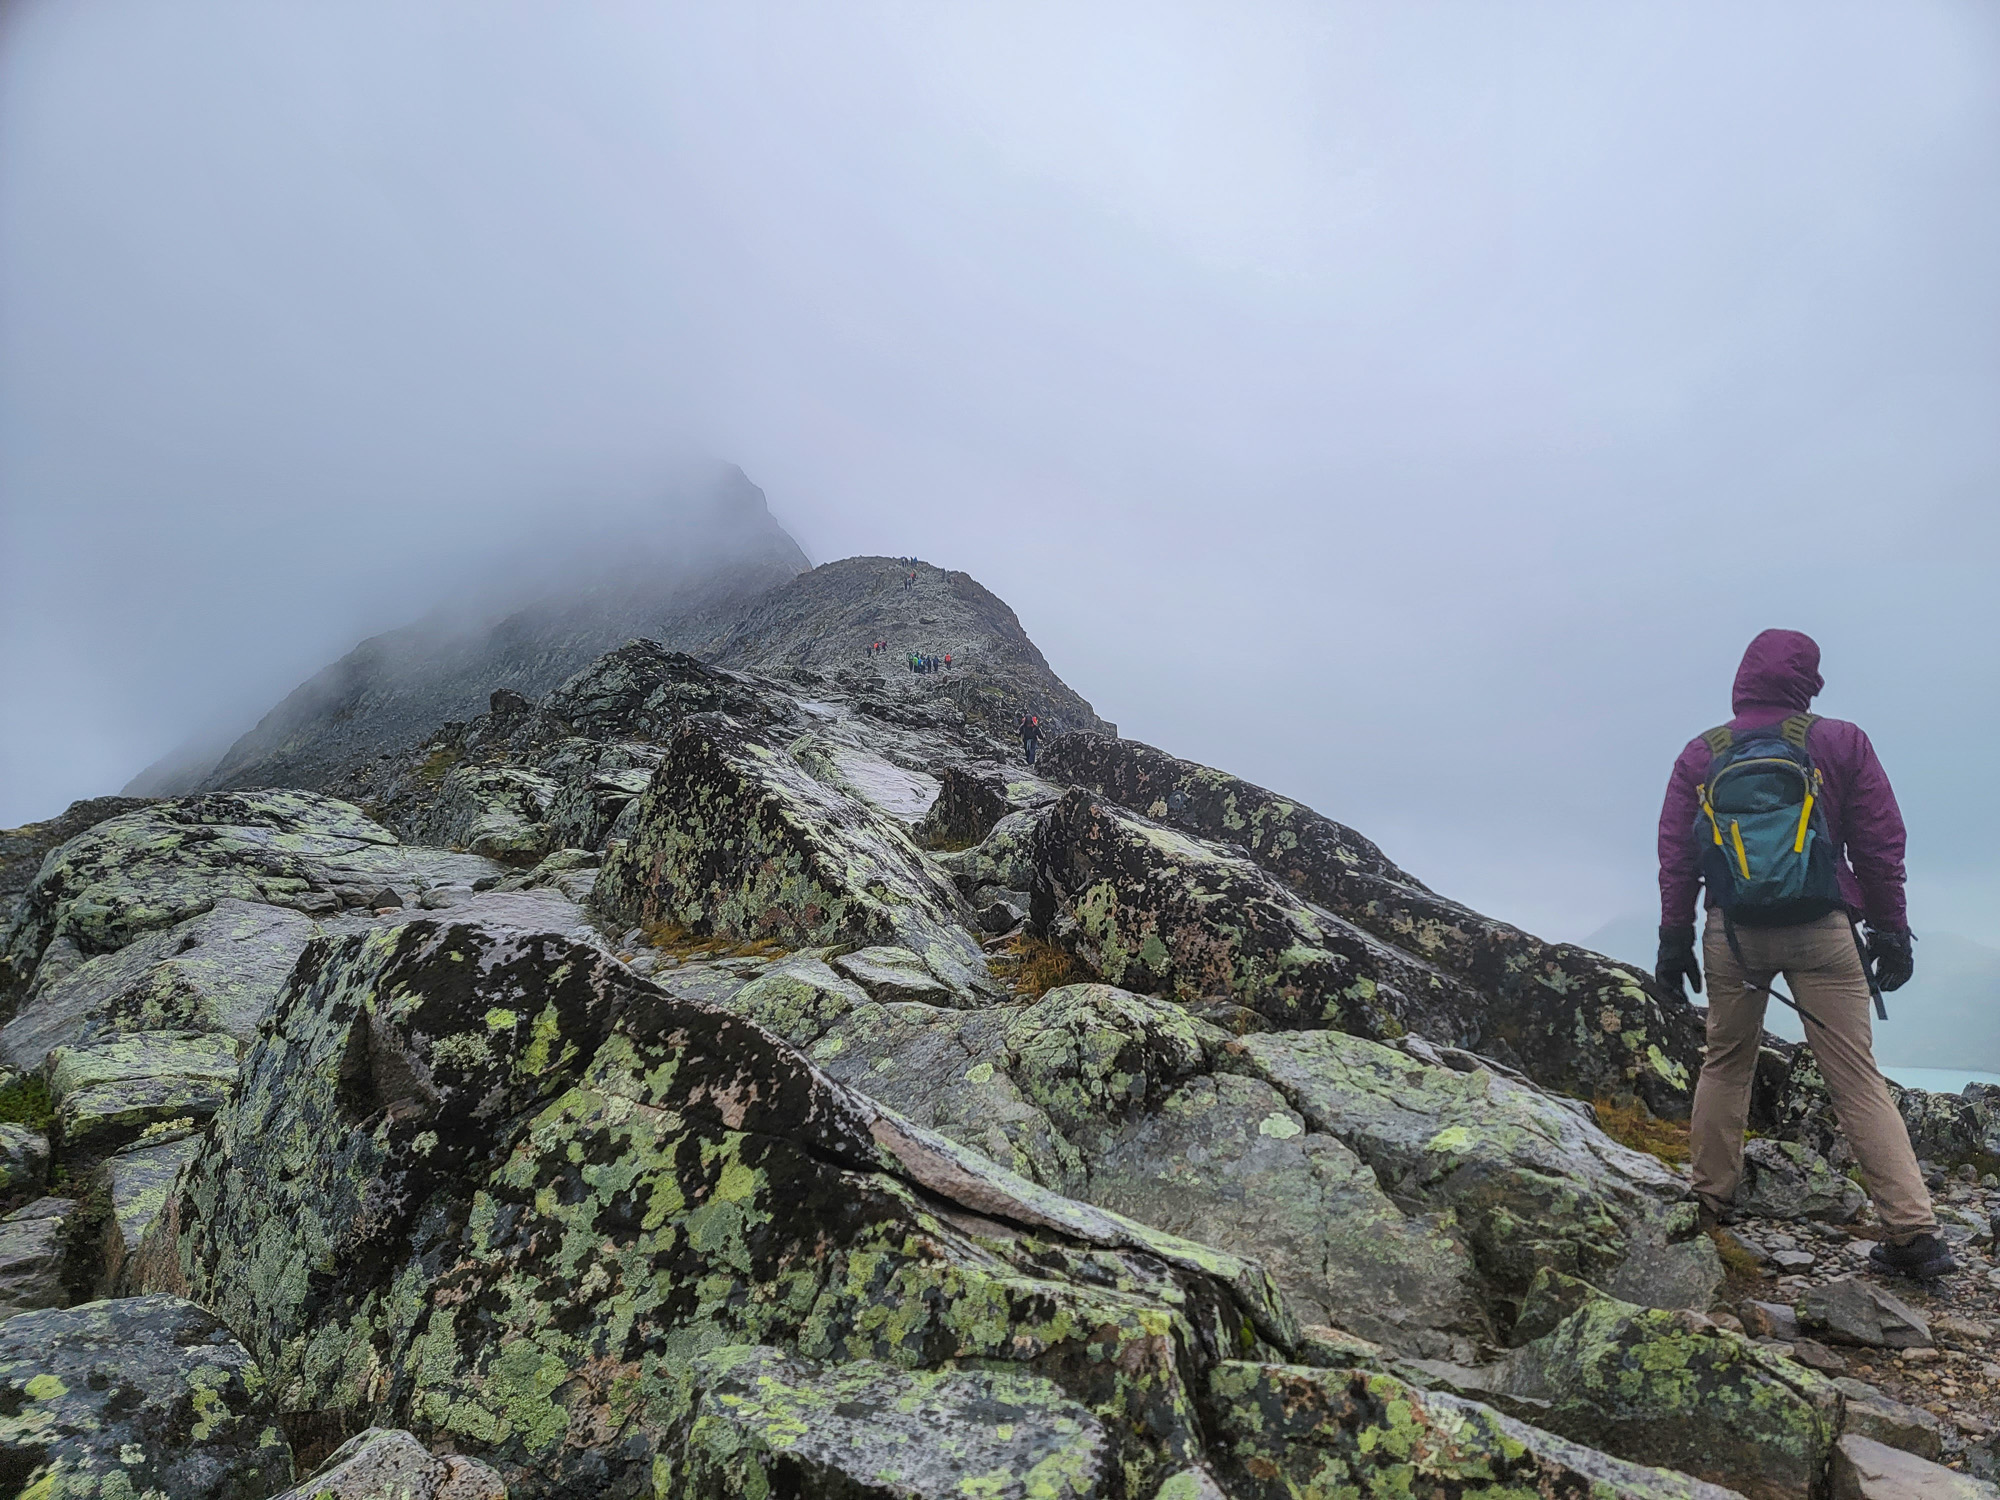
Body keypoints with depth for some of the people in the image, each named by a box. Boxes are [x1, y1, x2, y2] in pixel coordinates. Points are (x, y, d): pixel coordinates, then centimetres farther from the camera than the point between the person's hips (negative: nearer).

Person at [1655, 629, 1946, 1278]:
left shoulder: (1701, 754, 4)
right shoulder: (1841, 743, 2)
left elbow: (1675, 854, 3)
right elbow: (1882, 843, 2)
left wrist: (1674, 938, 8)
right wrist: (1891, 932, 8)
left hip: (1733, 932, 1)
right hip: (1822, 932, -1)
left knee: (1724, 1065, 14)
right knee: (1857, 1078, 1)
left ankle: (1710, 1204, 18)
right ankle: (1913, 1232, -1)